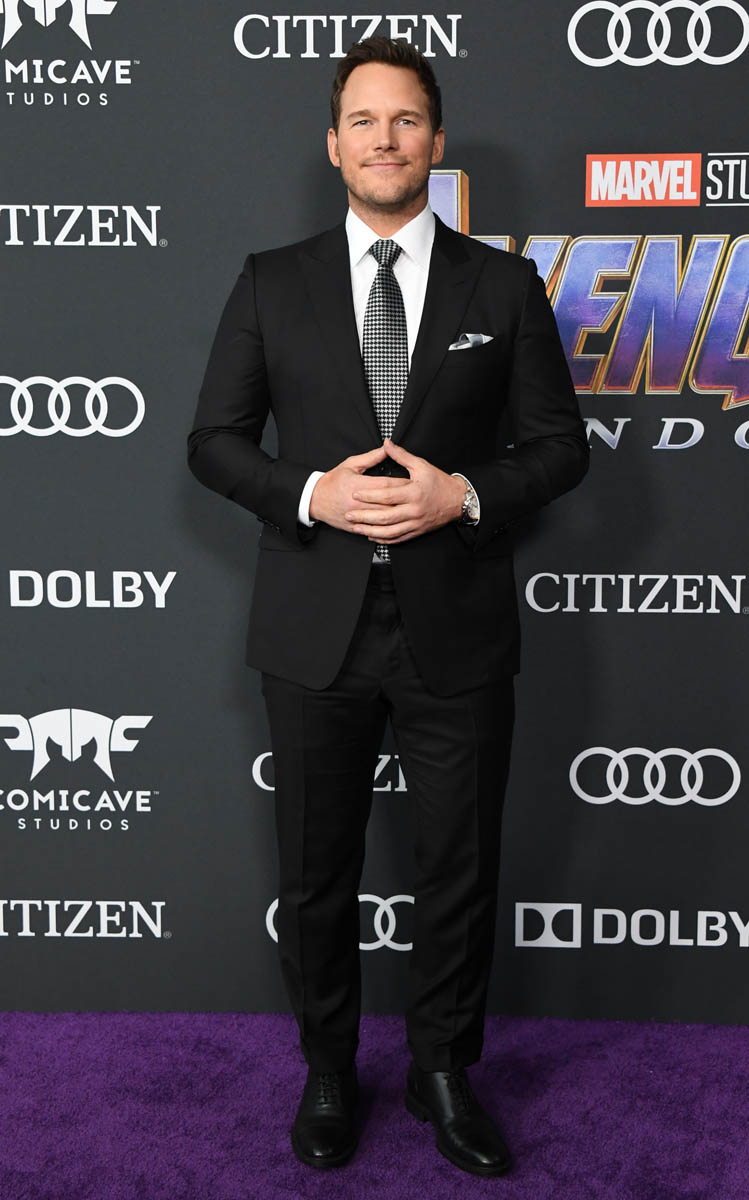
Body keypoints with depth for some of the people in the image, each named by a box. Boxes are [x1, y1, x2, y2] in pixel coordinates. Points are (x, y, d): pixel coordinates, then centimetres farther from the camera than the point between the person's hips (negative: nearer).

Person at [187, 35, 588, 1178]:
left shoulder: (504, 286, 3)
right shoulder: (271, 282, 4)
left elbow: (560, 445, 3)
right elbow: (214, 440, 4)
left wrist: (463, 495, -15)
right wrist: (311, 495, -14)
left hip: (458, 628, 0)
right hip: (317, 627, 1)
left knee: (460, 867, 11)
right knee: (316, 870, 12)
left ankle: (444, 1071, 34)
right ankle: (328, 1073, 34)